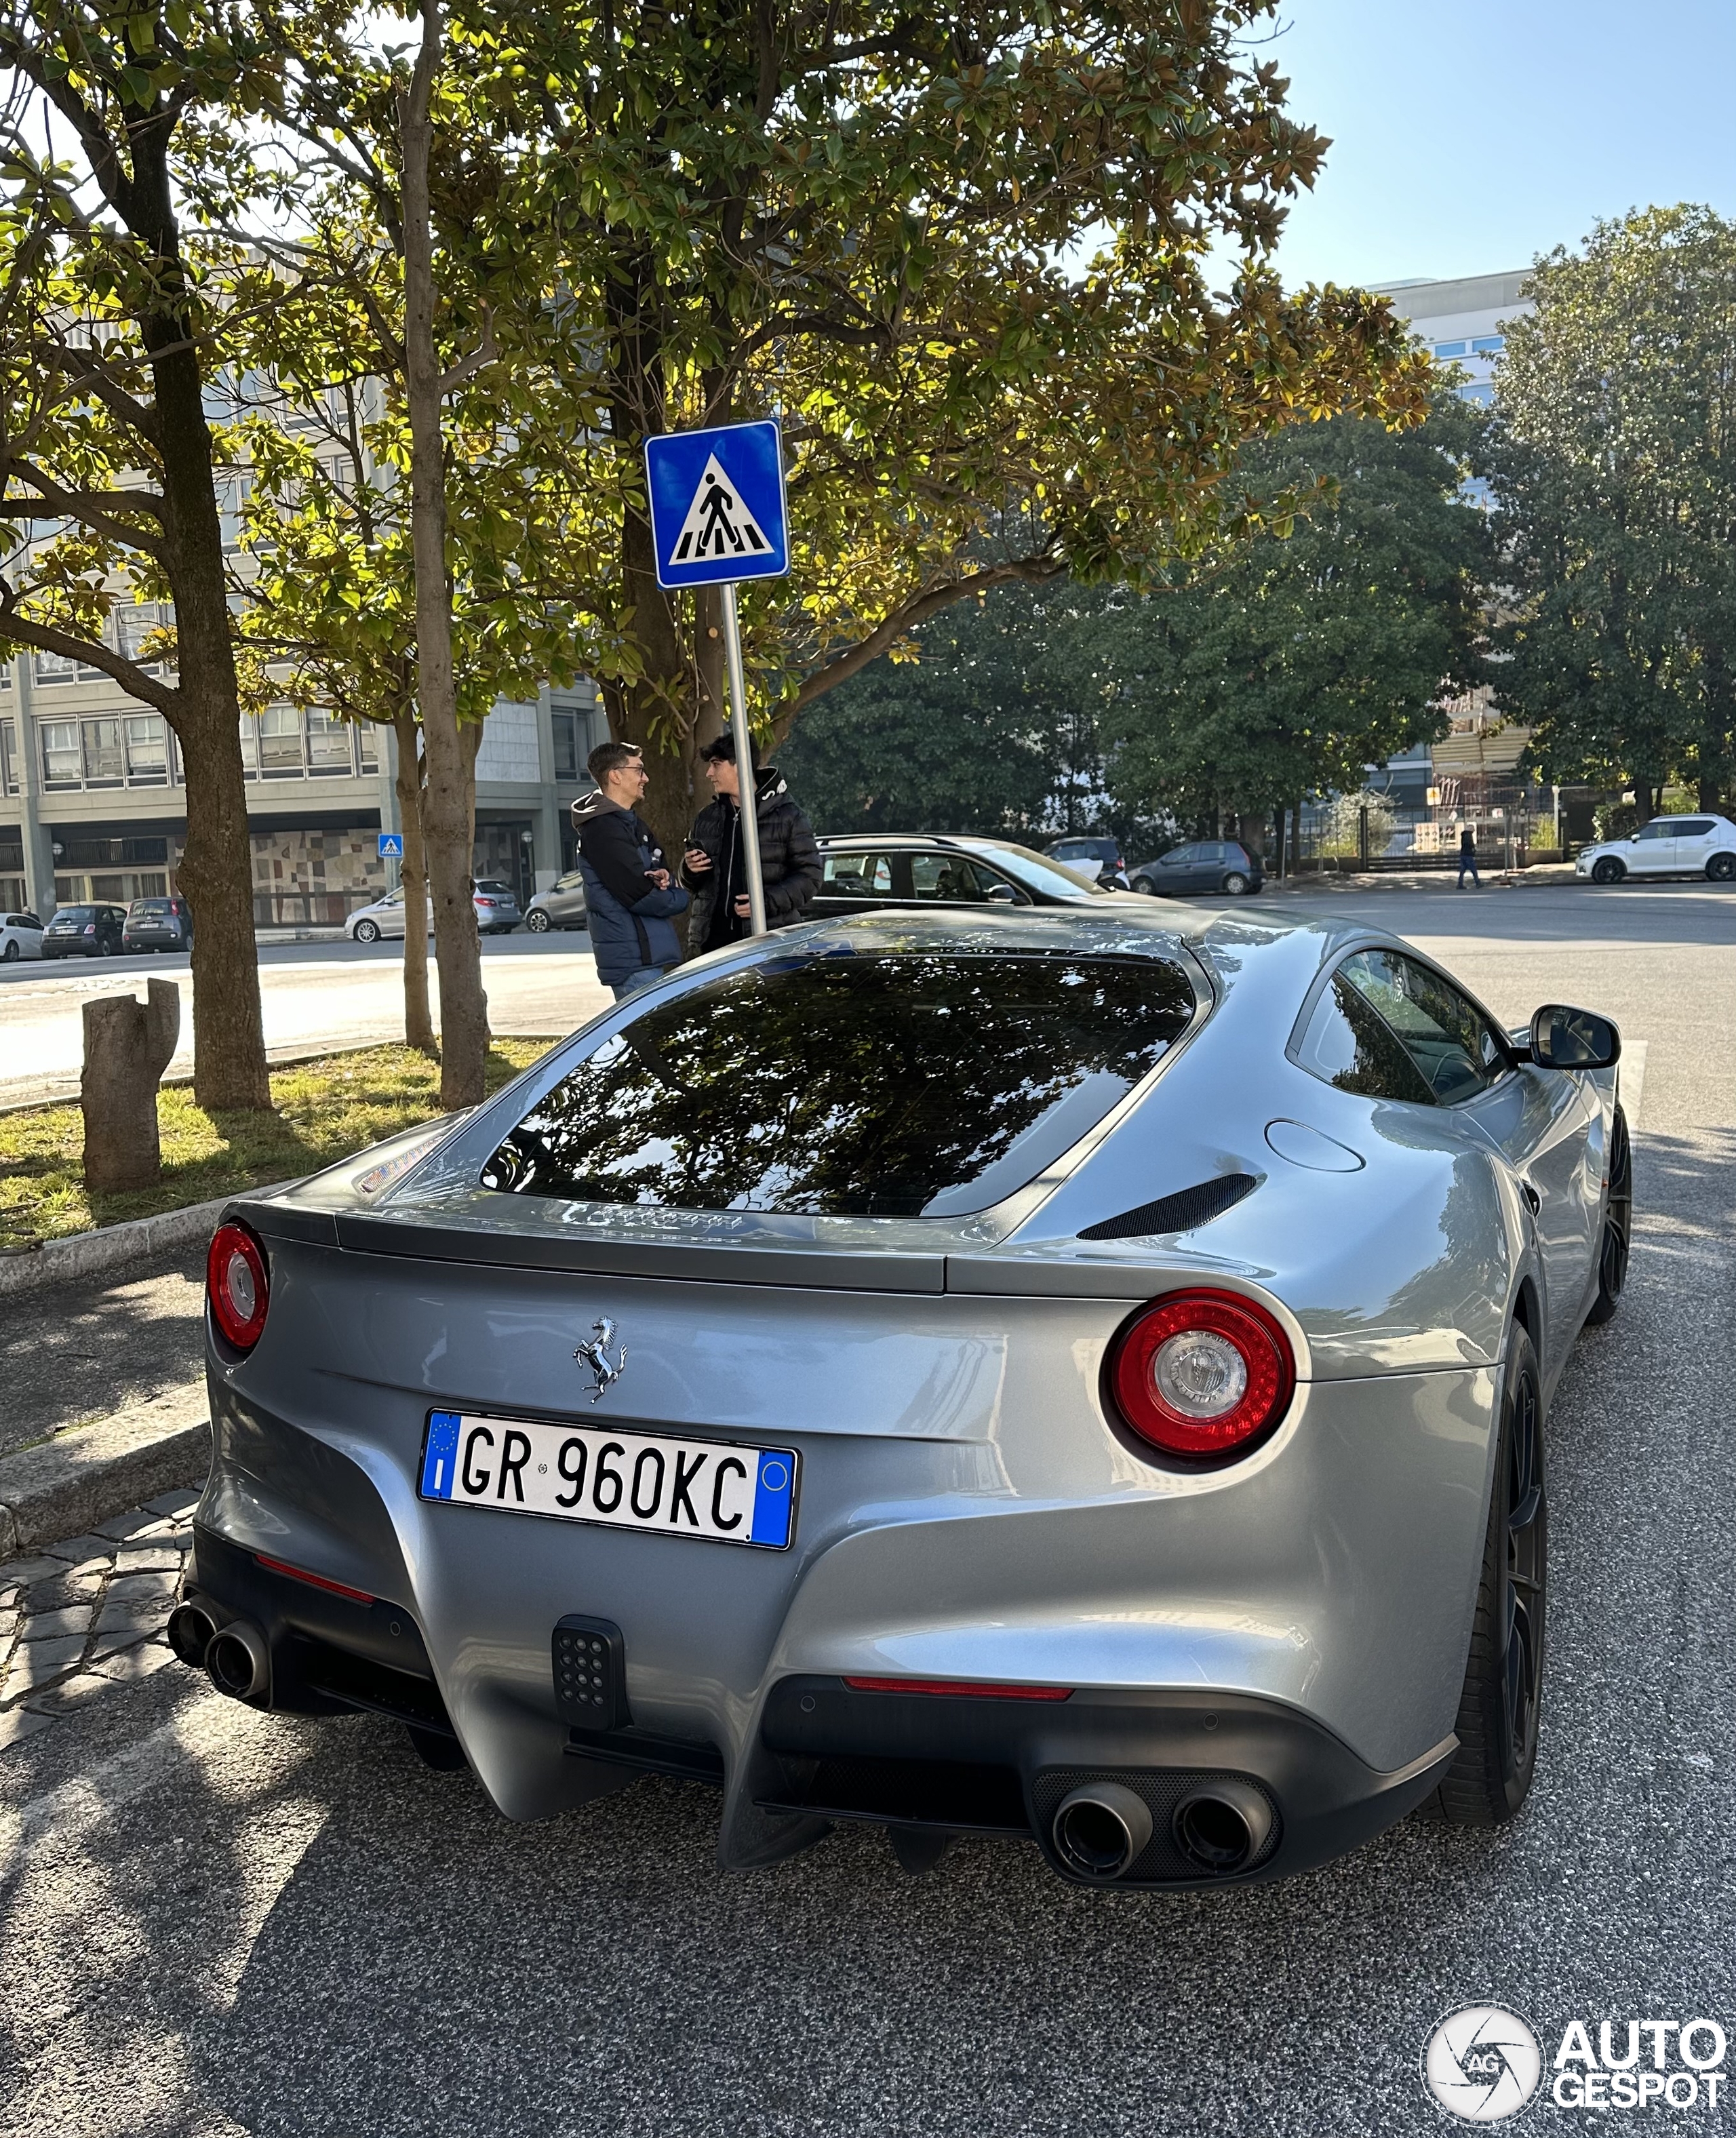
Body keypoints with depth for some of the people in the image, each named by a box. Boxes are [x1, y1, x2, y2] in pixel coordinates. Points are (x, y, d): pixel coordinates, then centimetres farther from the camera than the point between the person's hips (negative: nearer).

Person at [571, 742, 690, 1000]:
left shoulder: (632, 823, 18)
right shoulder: (602, 829, -15)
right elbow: (639, 895, -20)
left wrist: (662, 877, -5)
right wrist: (680, 899, -2)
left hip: (652, 955, 10)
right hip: (634, 960, -10)